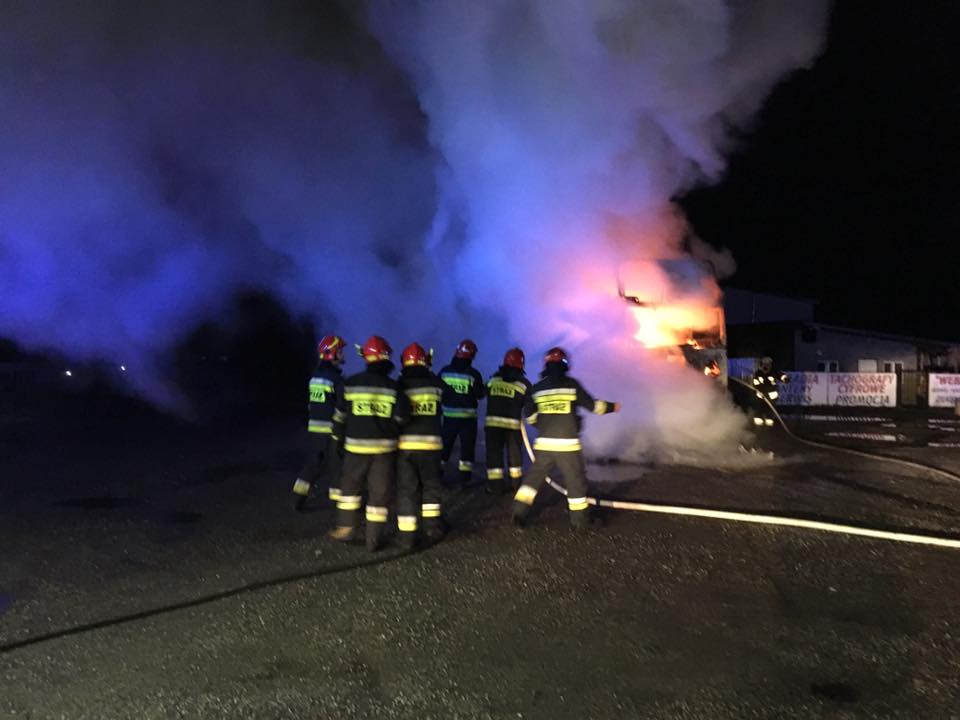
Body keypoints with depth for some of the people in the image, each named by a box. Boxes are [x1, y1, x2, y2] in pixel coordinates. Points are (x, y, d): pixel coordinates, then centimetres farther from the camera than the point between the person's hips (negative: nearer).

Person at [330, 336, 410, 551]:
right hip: (385, 446, -1)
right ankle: (374, 538, 9)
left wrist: (339, 439, 18)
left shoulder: (350, 383, -3)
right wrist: (390, 427, 4)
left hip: (356, 445, 1)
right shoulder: (392, 386, -7)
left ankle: (346, 528, 23)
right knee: (379, 492, 6)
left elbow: (341, 414, 4)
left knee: (350, 486, 19)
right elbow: (403, 414, -15)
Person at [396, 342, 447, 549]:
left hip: (404, 444, 0)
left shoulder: (399, 386, -3)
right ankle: (432, 526, 23)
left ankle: (407, 535, 6)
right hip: (430, 443, 0)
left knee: (406, 489, 6)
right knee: (431, 485, 19)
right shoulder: (434, 383, 0)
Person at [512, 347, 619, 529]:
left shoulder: (537, 388, 4)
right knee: (576, 479, 9)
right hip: (568, 444, -3)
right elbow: (593, 405, 0)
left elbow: (529, 415, 9)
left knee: (534, 475, 13)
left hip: (544, 443, 3)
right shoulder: (571, 384, -5)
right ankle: (579, 517, 14)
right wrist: (612, 407, 17)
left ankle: (520, 510, 6)